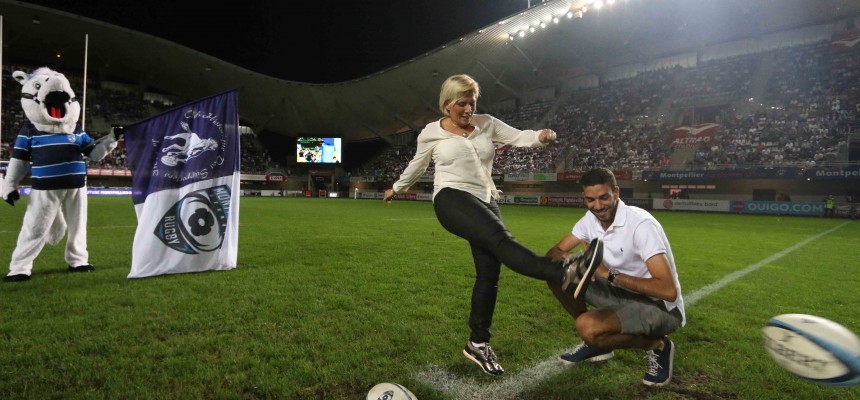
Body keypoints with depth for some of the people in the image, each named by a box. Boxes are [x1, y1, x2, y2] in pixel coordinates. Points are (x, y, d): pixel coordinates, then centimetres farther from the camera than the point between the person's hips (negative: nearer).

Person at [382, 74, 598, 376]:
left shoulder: (486, 124, 11)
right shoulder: (431, 132, 6)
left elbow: (518, 137, 3)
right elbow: (416, 166, 20)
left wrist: (540, 137, -18)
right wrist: (396, 189, 31)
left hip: (485, 202, 5)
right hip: (452, 200, -4)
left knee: (489, 273, 0)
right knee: (500, 238, -32)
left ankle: (478, 343, 14)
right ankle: (563, 272, -52)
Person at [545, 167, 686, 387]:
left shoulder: (641, 224, -26)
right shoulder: (590, 219, -4)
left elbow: (668, 290, -32)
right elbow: (554, 252, 0)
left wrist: (611, 275, -30)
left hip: (660, 307, -7)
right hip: (622, 293, 7)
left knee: (588, 327, -31)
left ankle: (656, 346, -2)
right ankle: (597, 342, 10)